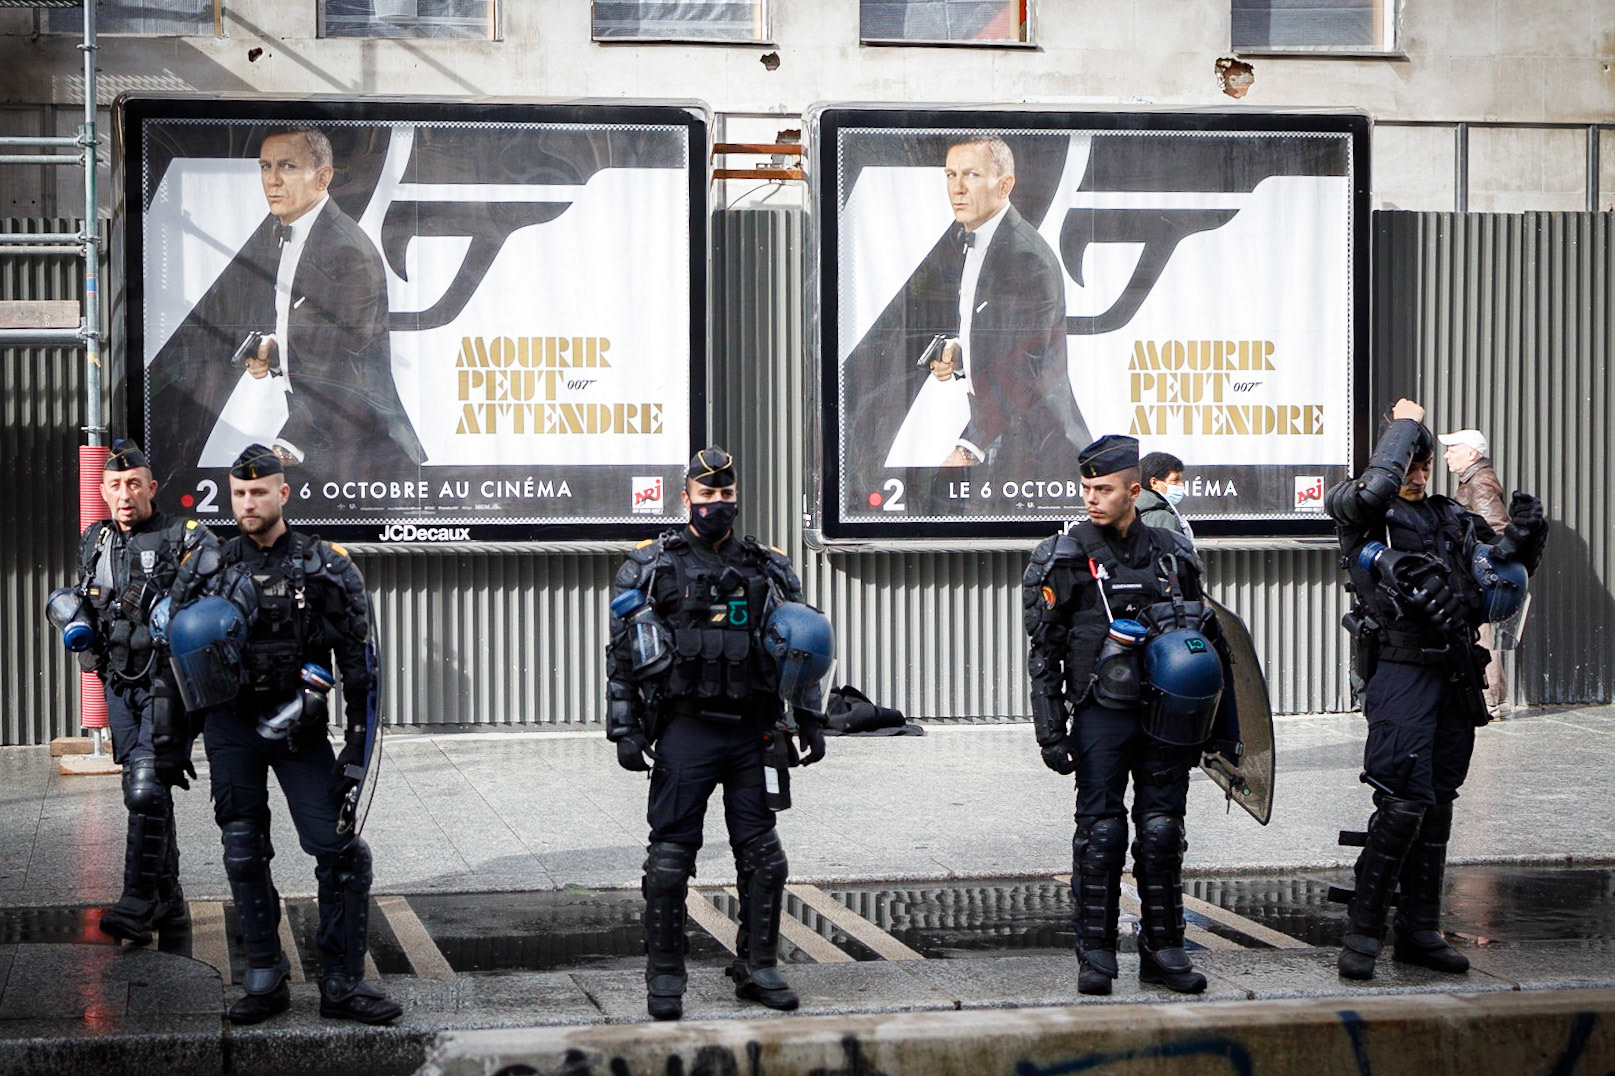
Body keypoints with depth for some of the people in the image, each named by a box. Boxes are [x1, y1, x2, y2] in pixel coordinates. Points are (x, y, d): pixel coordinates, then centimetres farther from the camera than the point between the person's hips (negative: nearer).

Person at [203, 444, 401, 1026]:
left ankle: (342, 983, 1)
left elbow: (359, 662, -2)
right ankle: (265, 979, 14)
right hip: (230, 723, 2)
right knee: (244, 853, 4)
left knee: (341, 850, -8)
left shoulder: (326, 568, -4)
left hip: (298, 725, -2)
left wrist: (357, 744, -6)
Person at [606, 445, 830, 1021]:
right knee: (670, 856, -2)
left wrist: (810, 722, 11)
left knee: (763, 857, 4)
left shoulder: (767, 568, 11)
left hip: (752, 732, 3)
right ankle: (665, 977, 7)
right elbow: (623, 654, 1)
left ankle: (757, 967, 16)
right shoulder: (651, 567, 2)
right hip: (685, 730, -3)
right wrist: (625, 728, -6)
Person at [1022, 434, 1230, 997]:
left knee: (1162, 830, 4)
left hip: (1166, 713, 3)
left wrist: (1211, 718, 15)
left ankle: (1163, 949, 13)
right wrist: (1050, 730, -8)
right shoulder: (1065, 558, -1)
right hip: (1101, 713, -3)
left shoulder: (1172, 551, 8)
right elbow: (1043, 653, -1)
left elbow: (1206, 637, 17)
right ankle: (1096, 952, 5)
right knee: (1101, 830, -4)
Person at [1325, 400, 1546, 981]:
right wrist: (1404, 424, -11)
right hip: (1400, 670, -6)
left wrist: (1524, 535, 1)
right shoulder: (1363, 513, -2)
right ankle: (1363, 928, -5)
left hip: (1455, 674, 6)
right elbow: (1376, 488, -25)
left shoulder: (1452, 518, 16)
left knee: (1438, 803, 9)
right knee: (1405, 801, -13)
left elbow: (1504, 568, 23)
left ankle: (1419, 931, 17)